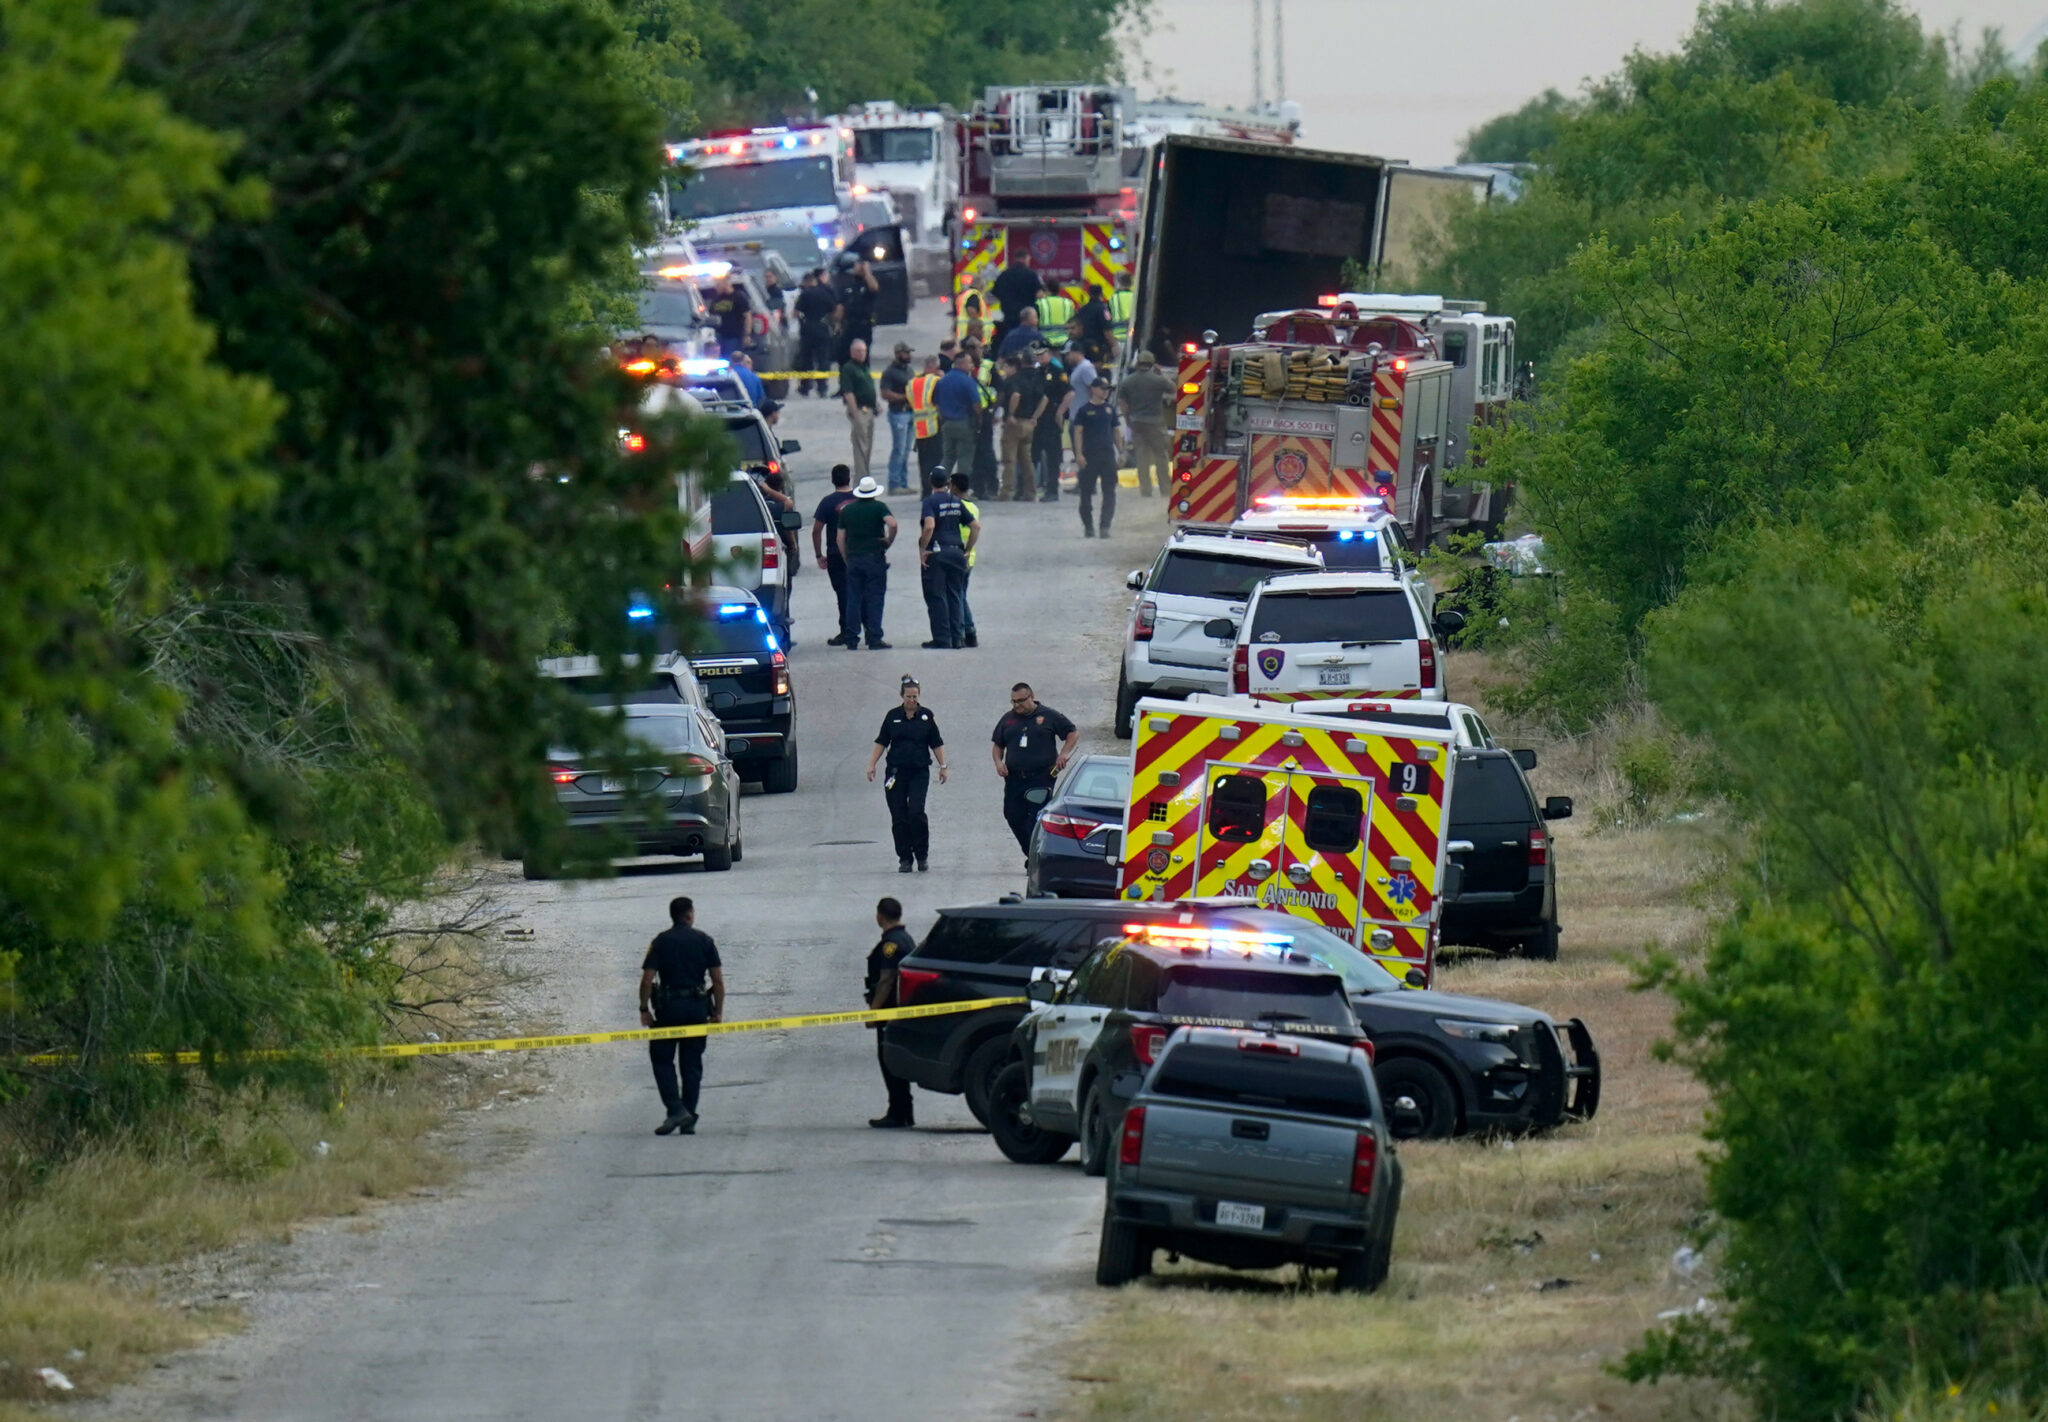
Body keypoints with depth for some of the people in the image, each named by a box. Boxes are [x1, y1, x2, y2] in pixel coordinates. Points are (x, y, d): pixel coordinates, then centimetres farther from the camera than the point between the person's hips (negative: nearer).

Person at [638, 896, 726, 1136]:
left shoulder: (661, 942, -1)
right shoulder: (704, 941, 3)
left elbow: (647, 979, -8)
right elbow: (718, 980, 0)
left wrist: (644, 1009, 1)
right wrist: (718, 1011, 8)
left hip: (668, 1008, -2)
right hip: (697, 1007, 2)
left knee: (662, 1058, 7)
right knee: (692, 1063, 9)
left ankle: (676, 1109, -11)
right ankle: (689, 1121, 8)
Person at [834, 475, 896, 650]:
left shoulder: (847, 510, 10)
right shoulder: (878, 507, -3)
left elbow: (840, 538, 9)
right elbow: (892, 523, -21)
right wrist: (889, 540, -4)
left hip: (853, 558, 3)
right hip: (874, 557, -3)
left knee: (853, 599, 6)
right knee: (874, 599, -1)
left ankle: (851, 640, 4)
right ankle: (874, 639, -5)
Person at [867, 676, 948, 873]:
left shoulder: (926, 716, 4)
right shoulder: (893, 716, 6)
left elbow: (936, 744, 9)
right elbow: (881, 742, 8)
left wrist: (943, 766, 5)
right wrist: (871, 765, 1)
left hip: (919, 771, -2)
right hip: (896, 771, 2)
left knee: (916, 811, -15)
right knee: (899, 816, 0)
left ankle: (921, 855, -2)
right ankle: (904, 858, 8)